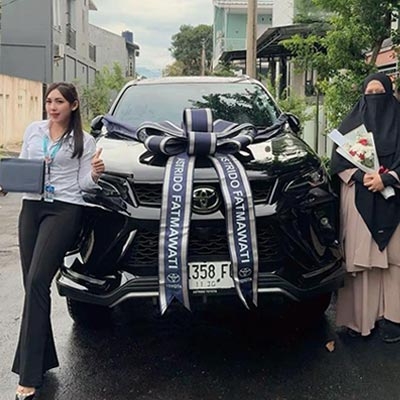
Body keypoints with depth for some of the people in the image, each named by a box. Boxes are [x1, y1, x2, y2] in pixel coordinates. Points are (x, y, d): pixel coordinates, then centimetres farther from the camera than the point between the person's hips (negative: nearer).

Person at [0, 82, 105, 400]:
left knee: (37, 282, -16)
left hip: (64, 209, -5)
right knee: (32, 284, 4)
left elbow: (84, 184, 3)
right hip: (31, 207, 5)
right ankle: (42, 359, 18)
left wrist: (95, 173, -18)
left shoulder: (84, 141, 3)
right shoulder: (33, 130, 13)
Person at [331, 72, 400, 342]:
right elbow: (338, 163, 4)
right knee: (359, 257, -2)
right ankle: (359, 318, 4)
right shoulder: (351, 124, 11)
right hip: (358, 199, 0)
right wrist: (362, 177, -12)